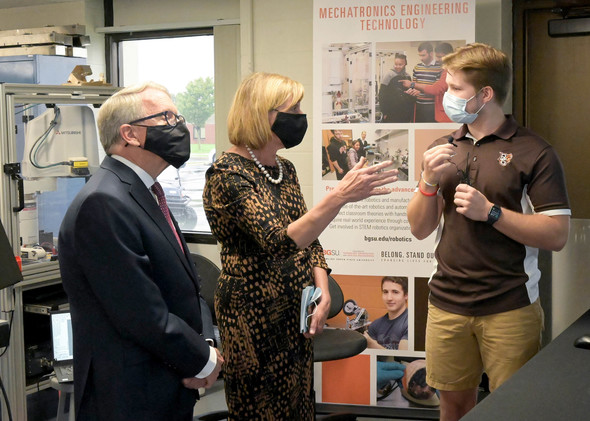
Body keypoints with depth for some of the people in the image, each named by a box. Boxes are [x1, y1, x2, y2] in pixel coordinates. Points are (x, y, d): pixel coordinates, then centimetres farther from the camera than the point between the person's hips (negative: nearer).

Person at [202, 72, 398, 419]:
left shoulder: (285, 169, 8)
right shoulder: (227, 173, -18)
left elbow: (308, 238, 14)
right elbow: (279, 242, -30)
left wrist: (323, 292, -2)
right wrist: (341, 196, -37)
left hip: (296, 312, 8)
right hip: (254, 315, -8)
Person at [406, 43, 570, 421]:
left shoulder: (534, 152, -7)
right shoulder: (442, 149, 9)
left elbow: (557, 235, -11)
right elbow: (420, 229, 8)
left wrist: (489, 212, -19)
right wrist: (429, 181, -10)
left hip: (510, 309, -4)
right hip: (447, 302, 4)